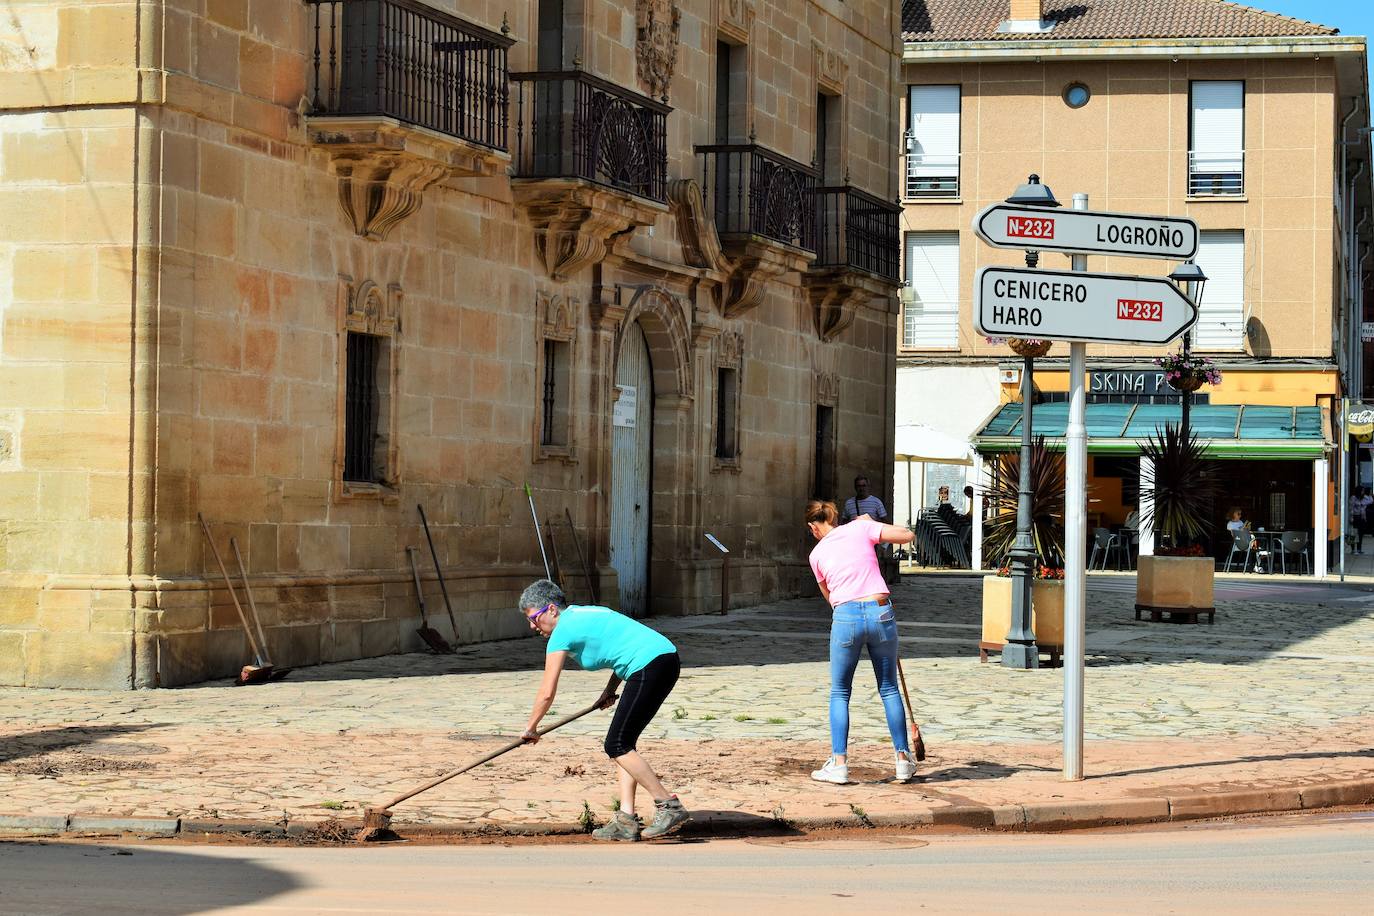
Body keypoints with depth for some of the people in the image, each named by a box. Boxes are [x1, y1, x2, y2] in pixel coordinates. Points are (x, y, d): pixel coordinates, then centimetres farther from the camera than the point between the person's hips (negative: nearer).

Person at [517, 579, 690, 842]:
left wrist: (531, 728, 10)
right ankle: (625, 821, 6)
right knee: (622, 744, 11)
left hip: (651, 665, -10)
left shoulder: (563, 631, -4)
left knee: (617, 746, -7)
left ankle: (669, 807, -8)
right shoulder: (584, 613, 22)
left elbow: (547, 692, -4)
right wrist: (611, 690, 24)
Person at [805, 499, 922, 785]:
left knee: (839, 693, 12)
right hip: (881, 612, 1)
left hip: (846, 617, -1)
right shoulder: (860, 528, 8)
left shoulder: (817, 553, 11)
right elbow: (907, 535, 7)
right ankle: (904, 760, 16)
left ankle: (839, 764, 5)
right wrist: (871, 524, 20)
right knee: (889, 689, 13)